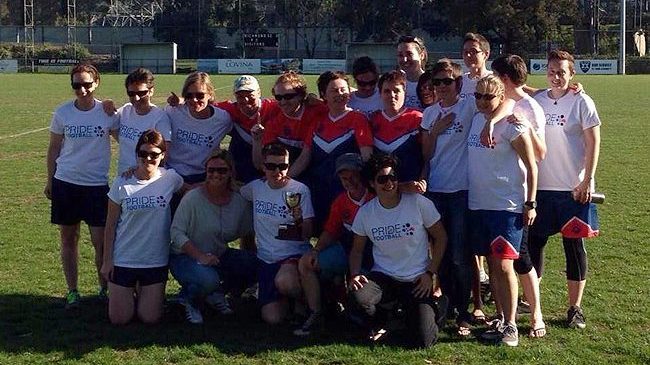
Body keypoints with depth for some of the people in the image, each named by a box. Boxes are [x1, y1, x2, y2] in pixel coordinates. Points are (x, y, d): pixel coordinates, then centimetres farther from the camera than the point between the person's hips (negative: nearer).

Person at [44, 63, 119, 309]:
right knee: (68, 239, 8)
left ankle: (105, 288, 16)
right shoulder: (62, 113, -2)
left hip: (97, 184, -1)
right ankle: (72, 291, 19)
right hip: (65, 182, 2)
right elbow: (54, 149, 8)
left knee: (101, 241, -3)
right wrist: (49, 180, 11)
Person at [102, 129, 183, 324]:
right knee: (119, 319, 2)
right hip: (123, 259, -1)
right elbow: (111, 225, -1)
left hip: (156, 260, 1)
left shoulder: (171, 179, -6)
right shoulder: (122, 183, -8)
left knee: (150, 318, 2)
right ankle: (128, 293, 33)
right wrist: (107, 260, -1)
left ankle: (141, 291, 33)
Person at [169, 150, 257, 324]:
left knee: (255, 265, -16)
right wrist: (200, 256, -27)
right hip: (185, 257, -5)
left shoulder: (240, 202, -3)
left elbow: (247, 233, 9)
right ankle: (190, 300, 1)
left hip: (219, 256, 5)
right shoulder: (193, 198, -15)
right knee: (208, 279, -36)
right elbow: (176, 233, -18)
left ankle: (217, 293, 10)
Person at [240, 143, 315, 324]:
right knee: (272, 318, -11)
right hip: (266, 259, 4)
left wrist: (299, 219, -30)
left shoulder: (299, 190, -8)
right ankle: (286, 297, 25)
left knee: (284, 281, -39)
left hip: (294, 254, -4)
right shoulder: (256, 187, 4)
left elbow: (307, 235, -10)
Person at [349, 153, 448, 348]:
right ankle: (378, 324, 5)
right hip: (383, 277, 2)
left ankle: (438, 306, 24)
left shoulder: (418, 203, -10)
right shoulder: (365, 212, -2)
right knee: (359, 294, -34)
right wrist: (355, 275, -11)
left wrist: (430, 273, -6)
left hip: (417, 281, -2)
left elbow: (440, 238, 0)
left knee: (423, 341, -14)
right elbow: (357, 250, 9)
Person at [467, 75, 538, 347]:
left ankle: (510, 326, 1)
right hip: (478, 204, 7)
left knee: (503, 265, -8)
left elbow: (531, 166, -9)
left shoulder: (512, 126, -11)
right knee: (492, 264, 12)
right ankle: (500, 319, 23)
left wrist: (530, 204, -11)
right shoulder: (476, 120, 9)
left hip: (507, 206, -7)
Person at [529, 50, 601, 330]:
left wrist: (588, 180, -11)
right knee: (534, 242, 7)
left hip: (572, 188, -3)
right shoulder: (536, 101, 4)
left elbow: (593, 143, -5)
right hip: (540, 186, 3)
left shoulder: (581, 102, -5)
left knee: (574, 245, 4)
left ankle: (575, 308, 13)